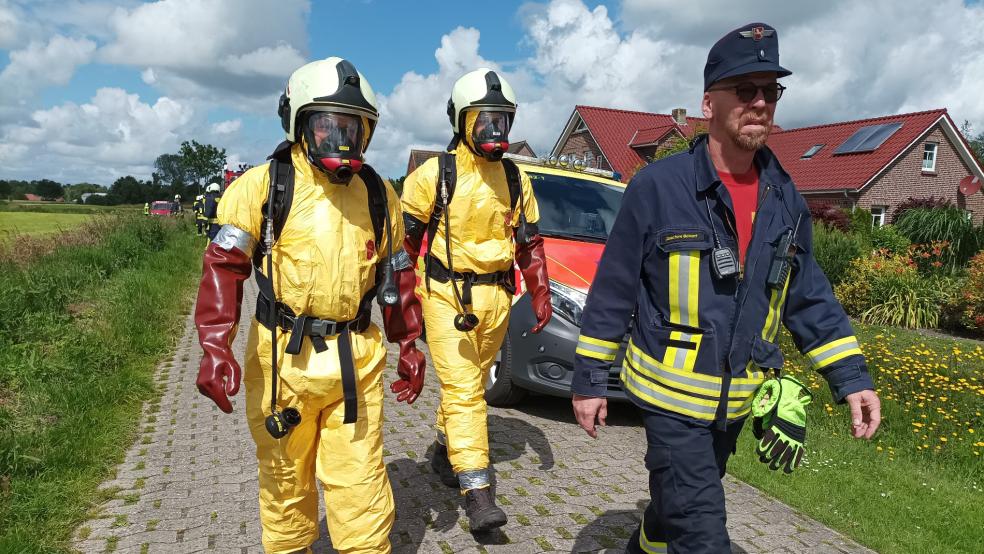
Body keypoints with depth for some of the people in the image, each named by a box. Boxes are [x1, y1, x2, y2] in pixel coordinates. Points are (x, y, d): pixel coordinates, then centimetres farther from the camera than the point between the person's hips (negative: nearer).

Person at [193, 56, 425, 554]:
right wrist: (215, 348, -17)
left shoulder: (378, 195, 8)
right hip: (282, 357, -1)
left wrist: (409, 345, 13)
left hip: (356, 361, 2)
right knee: (286, 478, 15)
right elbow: (223, 266, -6)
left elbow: (397, 274, 15)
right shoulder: (264, 185, -3)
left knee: (360, 482, 3)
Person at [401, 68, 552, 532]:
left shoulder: (515, 179, 8)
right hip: (446, 297, -5)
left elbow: (529, 241, 15)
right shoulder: (434, 174, -7)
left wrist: (540, 293, 9)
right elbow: (405, 240, -3)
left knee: (470, 385, 16)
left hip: (495, 297, 5)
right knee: (462, 391, -7)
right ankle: (477, 492, -3)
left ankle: (445, 451, 39)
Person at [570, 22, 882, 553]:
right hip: (672, 396, -5)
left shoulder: (785, 199, 1)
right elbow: (611, 292, -11)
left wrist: (851, 377, 1)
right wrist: (589, 379, -8)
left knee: (677, 506, 25)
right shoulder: (658, 185, -15)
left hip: (734, 401, 6)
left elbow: (810, 297, 8)